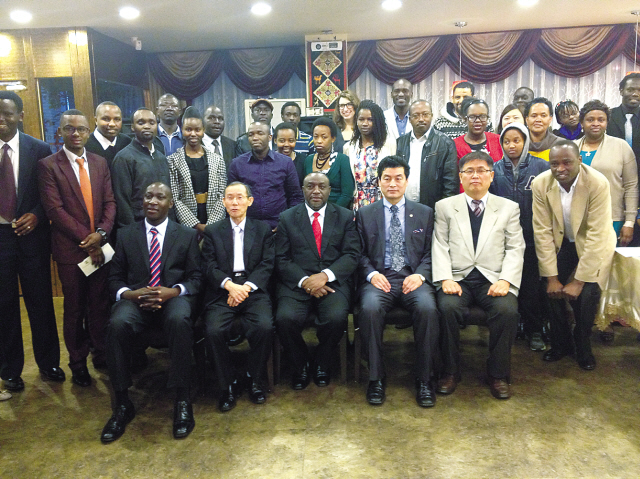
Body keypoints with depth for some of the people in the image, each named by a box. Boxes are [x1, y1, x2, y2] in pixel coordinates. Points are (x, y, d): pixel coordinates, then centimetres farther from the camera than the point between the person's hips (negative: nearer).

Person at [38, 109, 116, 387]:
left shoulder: (100, 163, 10)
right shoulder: (48, 165, -3)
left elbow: (109, 202, 5)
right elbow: (55, 209, -10)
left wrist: (101, 233, -11)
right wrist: (86, 239, -14)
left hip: (100, 246, 3)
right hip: (70, 249, -3)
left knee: (100, 305, 10)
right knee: (74, 309, 9)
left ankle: (101, 354, 27)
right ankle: (78, 363, 24)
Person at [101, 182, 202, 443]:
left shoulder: (187, 235, 13)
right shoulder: (126, 235, 16)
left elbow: (195, 278, 7)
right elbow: (114, 279, 12)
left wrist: (173, 291, -14)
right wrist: (129, 293, -11)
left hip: (173, 297, -1)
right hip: (135, 299, 2)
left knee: (179, 320, -36)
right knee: (117, 324, -32)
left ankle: (182, 400, -22)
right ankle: (122, 404, -16)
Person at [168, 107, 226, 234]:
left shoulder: (217, 159, 8)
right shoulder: (173, 161, 2)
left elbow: (221, 196, 4)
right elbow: (174, 199, -3)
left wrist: (211, 225, -8)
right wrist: (196, 225, -11)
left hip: (214, 225, 2)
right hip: (186, 226, -1)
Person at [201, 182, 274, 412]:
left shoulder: (263, 229, 15)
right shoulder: (212, 231, 15)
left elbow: (267, 264, 4)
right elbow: (209, 266, 3)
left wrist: (247, 287, -12)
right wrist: (229, 285, -15)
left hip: (253, 291, 0)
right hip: (222, 292, 1)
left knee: (264, 327, -28)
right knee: (214, 331, -27)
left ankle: (253, 378, -1)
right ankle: (229, 383, -3)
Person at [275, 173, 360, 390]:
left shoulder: (345, 216, 11)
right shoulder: (287, 218, 10)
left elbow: (351, 255, 1)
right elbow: (282, 259, 3)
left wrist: (325, 275, -16)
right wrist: (304, 280, -14)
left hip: (332, 281, 0)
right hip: (296, 282, 0)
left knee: (336, 317, -29)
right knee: (286, 318, -27)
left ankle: (321, 362, 4)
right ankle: (301, 364, 4)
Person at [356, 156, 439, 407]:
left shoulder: (424, 213, 16)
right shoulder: (365, 214, 15)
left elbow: (430, 253, 10)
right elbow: (360, 253, 10)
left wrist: (419, 275, -9)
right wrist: (371, 274, -9)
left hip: (413, 277, 0)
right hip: (380, 278, 0)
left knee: (427, 308, -32)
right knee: (370, 308, -33)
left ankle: (424, 379, -15)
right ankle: (376, 378, -16)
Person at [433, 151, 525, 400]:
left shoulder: (509, 208, 14)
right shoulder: (445, 206, 12)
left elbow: (515, 248, 7)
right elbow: (439, 246, 4)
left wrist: (505, 280, -9)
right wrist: (445, 279, -11)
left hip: (493, 279, 1)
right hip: (457, 278, 0)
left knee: (508, 310, -28)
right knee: (447, 308, -30)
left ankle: (498, 374, -7)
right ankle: (450, 372, -9)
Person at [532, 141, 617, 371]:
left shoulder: (598, 183, -25)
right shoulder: (541, 184, -18)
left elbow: (596, 235, -25)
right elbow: (543, 231, -14)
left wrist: (578, 281, -25)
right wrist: (552, 278, -15)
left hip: (593, 246, -2)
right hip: (560, 243, 2)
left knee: (586, 295, -18)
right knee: (552, 290, -14)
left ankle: (583, 347, 10)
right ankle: (561, 343, 12)